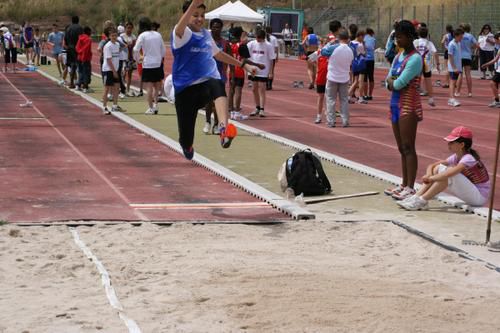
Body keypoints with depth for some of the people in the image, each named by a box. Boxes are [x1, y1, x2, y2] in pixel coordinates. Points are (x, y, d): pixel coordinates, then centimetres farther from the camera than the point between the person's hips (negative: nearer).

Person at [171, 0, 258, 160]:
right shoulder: (182, 34, -5)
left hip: (207, 82, 3)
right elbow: (180, 28, -31)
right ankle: (187, 146, 42)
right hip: (185, 88, -3)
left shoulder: (206, 35, 15)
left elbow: (218, 54, 34)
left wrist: (244, 65, 36)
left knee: (217, 86, -37)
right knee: (186, 139, 1)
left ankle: (224, 128, -62)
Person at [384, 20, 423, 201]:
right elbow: (389, 83, 12)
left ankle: (410, 187, -10)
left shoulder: (415, 58, -12)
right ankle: (404, 185, 18)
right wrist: (392, 82, -9)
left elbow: (399, 83, -19)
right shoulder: (398, 57, 14)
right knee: (402, 148, 12)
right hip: (396, 103, 9)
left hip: (408, 105, -9)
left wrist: (392, 81, 1)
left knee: (408, 147, -10)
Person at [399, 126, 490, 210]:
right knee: (438, 168, -1)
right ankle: (416, 197, -9)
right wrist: (429, 175, -14)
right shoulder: (456, 157, 4)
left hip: (480, 196, -9)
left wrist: (430, 178, -25)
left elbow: (449, 174, -37)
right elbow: (431, 166, 8)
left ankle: (422, 201, -20)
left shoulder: (469, 158, -22)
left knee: (448, 173, -28)